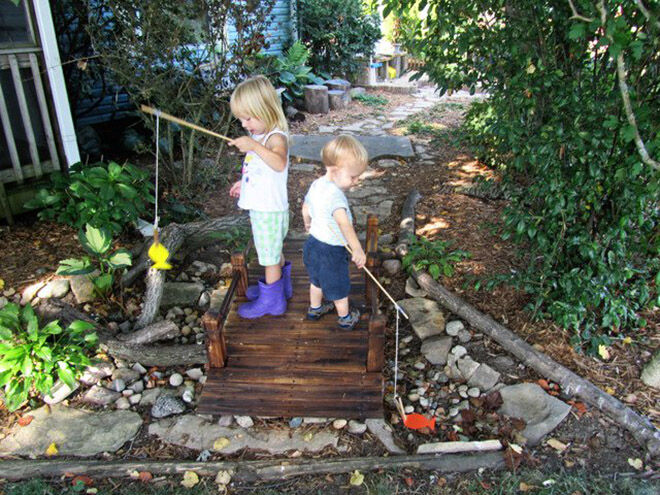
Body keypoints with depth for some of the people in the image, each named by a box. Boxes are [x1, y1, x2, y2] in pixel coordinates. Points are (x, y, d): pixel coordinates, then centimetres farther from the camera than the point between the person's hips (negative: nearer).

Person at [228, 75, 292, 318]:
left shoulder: (276, 137, -21)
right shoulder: (258, 136, 9)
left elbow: (279, 164, -43)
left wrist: (254, 147, -49)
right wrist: (244, 182, 23)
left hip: (270, 209, -9)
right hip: (259, 206, 9)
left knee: (270, 254, 4)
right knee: (272, 252, 25)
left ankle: (271, 299, 19)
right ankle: (279, 284, 43)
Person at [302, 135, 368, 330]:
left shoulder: (316, 184, -2)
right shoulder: (335, 194, -32)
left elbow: (306, 207, 15)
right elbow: (343, 221, -47)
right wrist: (357, 249, -54)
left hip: (312, 244, 8)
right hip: (331, 252, -8)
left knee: (317, 281, 30)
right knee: (339, 287, 17)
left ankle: (315, 308, 51)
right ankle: (345, 318, 39)